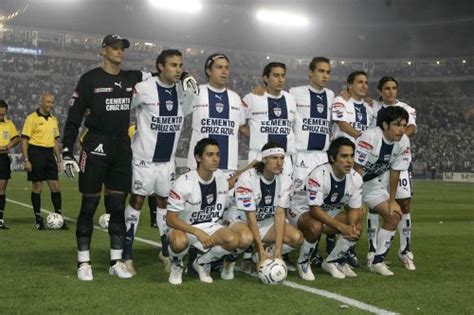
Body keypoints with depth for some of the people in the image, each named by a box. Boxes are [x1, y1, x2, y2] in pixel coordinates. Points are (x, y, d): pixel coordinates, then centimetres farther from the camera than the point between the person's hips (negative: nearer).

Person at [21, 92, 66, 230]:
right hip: (36, 153, -6)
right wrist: (26, 160, -14)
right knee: (37, 186, -1)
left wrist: (58, 159, 17)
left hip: (49, 153, 6)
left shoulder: (53, 120, 15)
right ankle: (38, 219, 9)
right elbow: (24, 140, -8)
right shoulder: (32, 118, -5)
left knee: (55, 186, 1)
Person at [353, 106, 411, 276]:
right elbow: (357, 170, -28)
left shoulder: (403, 142, -11)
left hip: (375, 182, 7)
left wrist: (392, 200, 2)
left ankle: (377, 261, 14)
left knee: (394, 216, 2)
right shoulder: (370, 137, -31)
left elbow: (395, 172, -1)